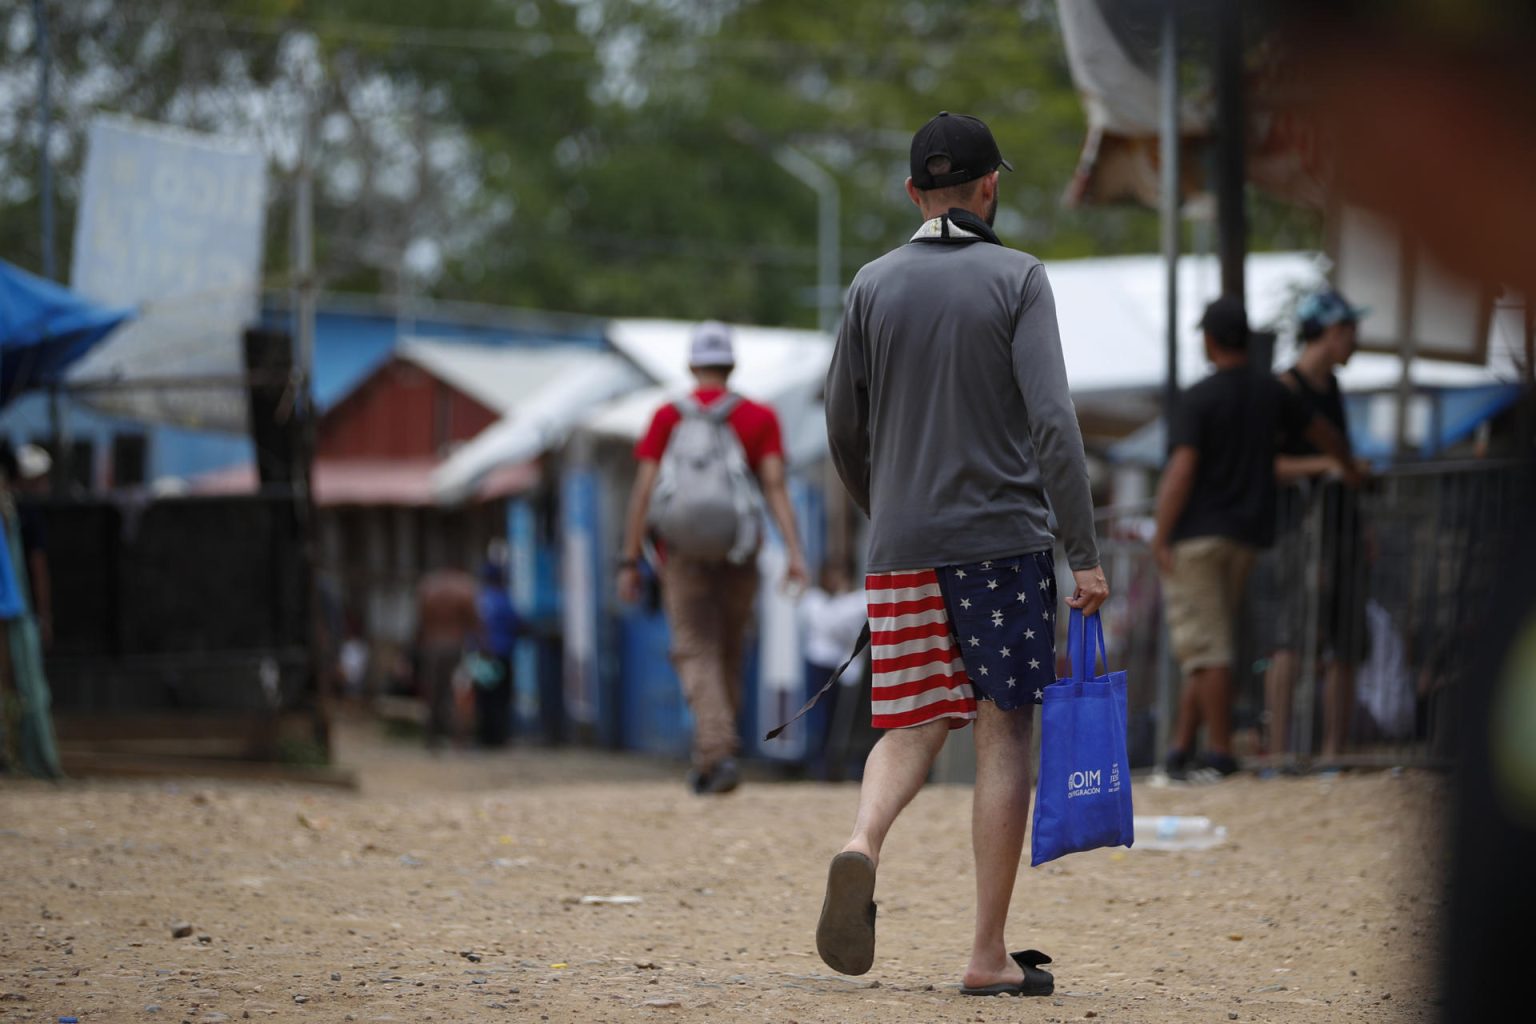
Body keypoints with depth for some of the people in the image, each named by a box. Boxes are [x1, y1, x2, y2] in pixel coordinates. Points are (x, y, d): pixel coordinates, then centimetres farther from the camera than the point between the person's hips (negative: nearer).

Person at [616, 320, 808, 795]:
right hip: (738, 554, 2)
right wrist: (794, 551, -11)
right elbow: (775, 485, -6)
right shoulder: (760, 418, 5)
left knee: (697, 653, -5)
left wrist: (629, 561, 1)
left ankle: (717, 752, -26)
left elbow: (643, 492, -2)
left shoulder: (667, 417, 2)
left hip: (683, 549, -2)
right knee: (729, 654, 15)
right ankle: (711, 757, 21)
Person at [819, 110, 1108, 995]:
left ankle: (864, 843, -24)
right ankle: (990, 955, 2)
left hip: (902, 548, 3)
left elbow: (844, 428, 12)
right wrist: (1085, 552, -12)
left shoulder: (873, 286, 7)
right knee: (1004, 731, 3)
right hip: (1004, 538, -3)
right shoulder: (1017, 277, -4)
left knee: (912, 723, 8)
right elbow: (1052, 418, -12)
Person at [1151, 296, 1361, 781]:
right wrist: (1348, 469, 45)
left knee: (1205, 647, -5)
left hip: (1196, 535, -6)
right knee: (1207, 645, 10)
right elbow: (1322, 431, 25)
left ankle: (1220, 750, -7)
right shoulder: (1272, 392, 8)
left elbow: (1181, 471, -19)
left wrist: (1160, 538, -15)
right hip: (1246, 535, 6)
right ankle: (1182, 747, 8)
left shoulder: (1198, 398, -11)